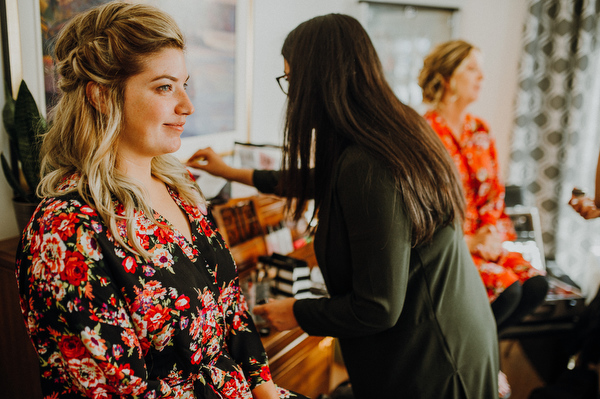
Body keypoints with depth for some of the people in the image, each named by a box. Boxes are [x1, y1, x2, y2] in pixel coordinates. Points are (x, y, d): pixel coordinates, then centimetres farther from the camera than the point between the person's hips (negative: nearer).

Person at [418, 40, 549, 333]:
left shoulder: (480, 132, 13)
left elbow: (493, 195, 14)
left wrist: (493, 233, -6)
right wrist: (466, 241, -15)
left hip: (484, 239, 7)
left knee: (536, 284, -14)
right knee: (507, 289, -24)